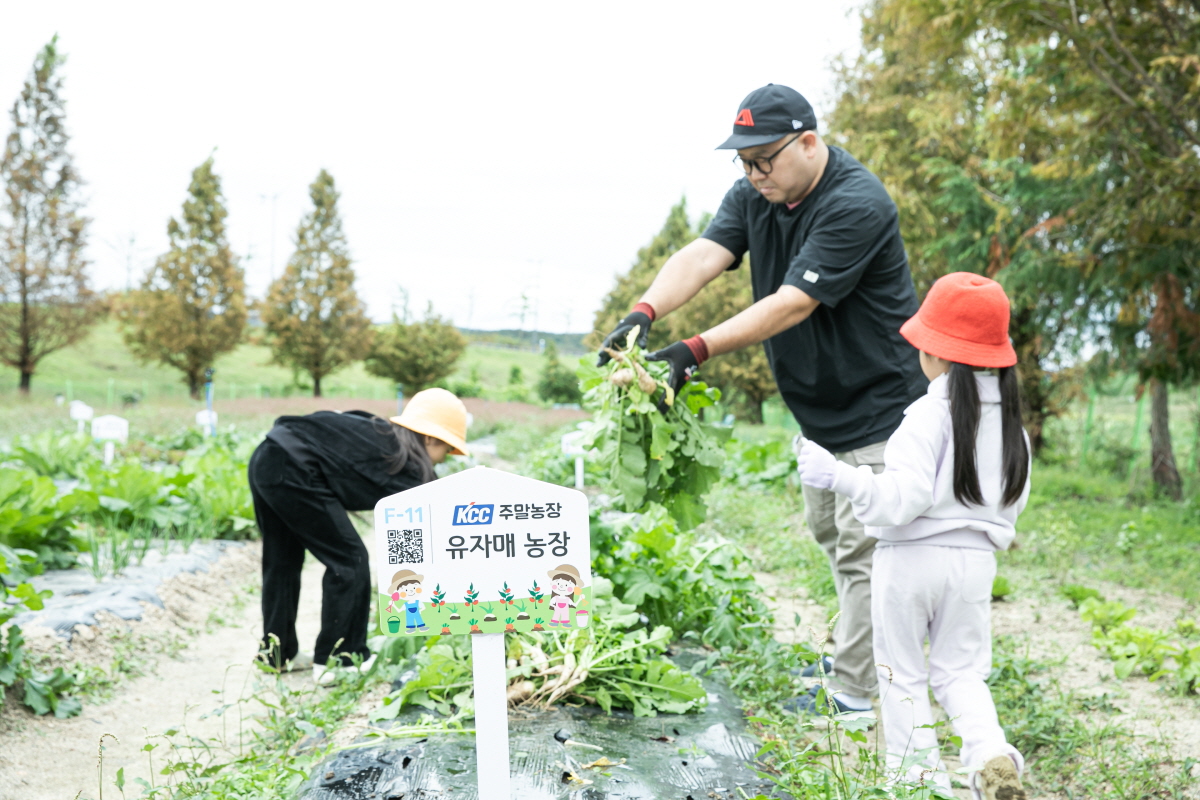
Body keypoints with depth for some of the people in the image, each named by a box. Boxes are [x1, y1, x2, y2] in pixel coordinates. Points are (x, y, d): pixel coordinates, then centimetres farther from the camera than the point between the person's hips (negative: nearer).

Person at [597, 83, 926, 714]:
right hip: (819, 405, 9)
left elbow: (791, 304, -33)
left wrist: (694, 351, -39)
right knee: (827, 533, 19)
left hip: (879, 406, -9)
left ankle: (855, 696, 3)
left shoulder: (856, 206, -26)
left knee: (862, 551, -6)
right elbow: (702, 257, -16)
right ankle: (873, 653, 35)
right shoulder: (754, 196, 0)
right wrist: (645, 312, -36)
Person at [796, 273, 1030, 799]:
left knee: (903, 675, 8)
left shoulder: (930, 414, -16)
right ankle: (990, 753, -7)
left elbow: (904, 496, -23)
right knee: (960, 672, 15)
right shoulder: (1009, 419, 5)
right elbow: (1015, 497, 14)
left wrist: (837, 476, -23)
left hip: (911, 558, -6)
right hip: (976, 560, 6)